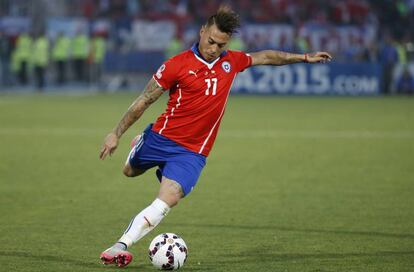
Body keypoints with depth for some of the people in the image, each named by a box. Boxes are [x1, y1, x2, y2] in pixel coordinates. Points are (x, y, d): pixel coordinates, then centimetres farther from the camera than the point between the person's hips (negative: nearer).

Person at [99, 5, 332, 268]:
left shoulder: (231, 61, 1)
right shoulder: (177, 65, -12)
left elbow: (264, 57, 21)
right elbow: (144, 101, -6)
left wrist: (304, 57, 25)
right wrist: (116, 134, -7)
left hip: (192, 152, 1)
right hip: (161, 138, -1)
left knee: (168, 199, -21)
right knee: (131, 171, 24)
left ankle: (122, 245, -20)